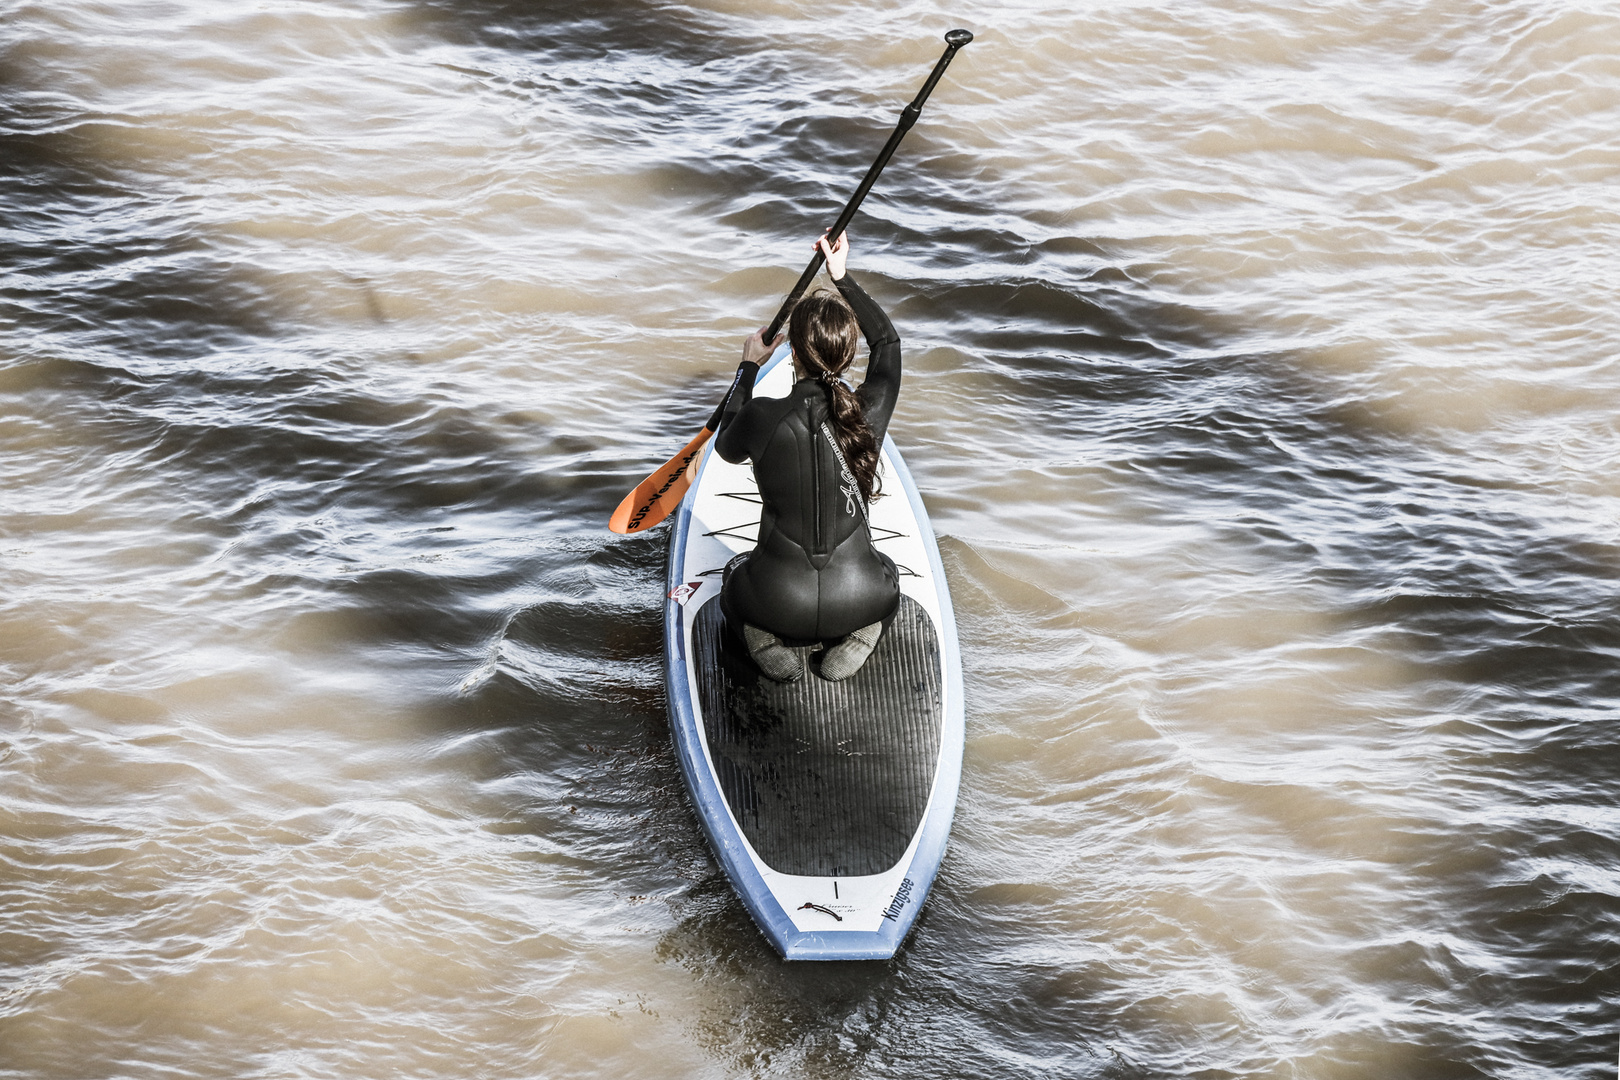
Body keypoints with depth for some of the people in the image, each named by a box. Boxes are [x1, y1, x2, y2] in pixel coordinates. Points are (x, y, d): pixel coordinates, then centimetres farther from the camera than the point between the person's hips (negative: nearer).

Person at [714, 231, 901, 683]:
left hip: (778, 602, -1)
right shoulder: (871, 411, -10)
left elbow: (726, 447, 11)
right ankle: (856, 636, 6)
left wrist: (749, 367, 20)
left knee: (738, 568, 35)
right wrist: (843, 277, 21)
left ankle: (770, 639, 5)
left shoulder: (764, 417, -17)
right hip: (856, 599, 1)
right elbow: (887, 340, 14)